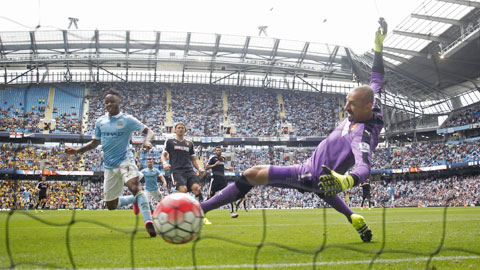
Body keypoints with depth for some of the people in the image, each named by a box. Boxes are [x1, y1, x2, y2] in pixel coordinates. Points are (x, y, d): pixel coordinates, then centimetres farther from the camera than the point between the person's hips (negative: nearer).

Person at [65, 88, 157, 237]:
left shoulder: (127, 119, -5)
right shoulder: (100, 121, 9)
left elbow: (148, 131, -9)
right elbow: (95, 142, 19)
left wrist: (147, 141, -32)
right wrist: (77, 150, 6)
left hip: (125, 160, -5)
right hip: (109, 165, 6)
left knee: (135, 186, -34)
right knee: (111, 205, 10)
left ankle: (148, 222, -38)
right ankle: (135, 200, 37)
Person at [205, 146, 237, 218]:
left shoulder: (223, 158, 16)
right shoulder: (212, 158, -2)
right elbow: (206, 168, -5)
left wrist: (228, 168, 16)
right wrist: (214, 165, -17)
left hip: (223, 179, 5)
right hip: (215, 179, -5)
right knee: (211, 196, 0)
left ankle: (232, 212, -9)